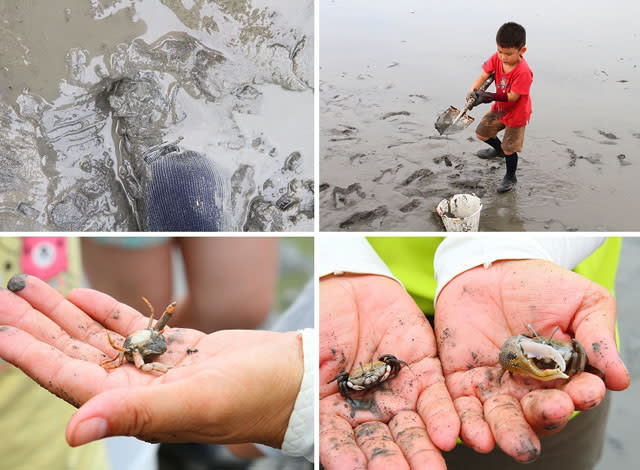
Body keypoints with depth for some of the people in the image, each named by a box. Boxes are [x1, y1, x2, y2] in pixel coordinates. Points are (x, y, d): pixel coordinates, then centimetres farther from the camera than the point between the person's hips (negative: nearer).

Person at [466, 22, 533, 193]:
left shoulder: (523, 72, -35)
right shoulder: (496, 59, -15)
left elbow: (512, 97, -31)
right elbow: (483, 76, -15)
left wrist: (490, 96, -40)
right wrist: (473, 91, -34)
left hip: (516, 114, -7)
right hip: (499, 108, 7)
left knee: (509, 148, 2)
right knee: (482, 132, 20)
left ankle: (510, 177, 27)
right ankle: (498, 149, 52)